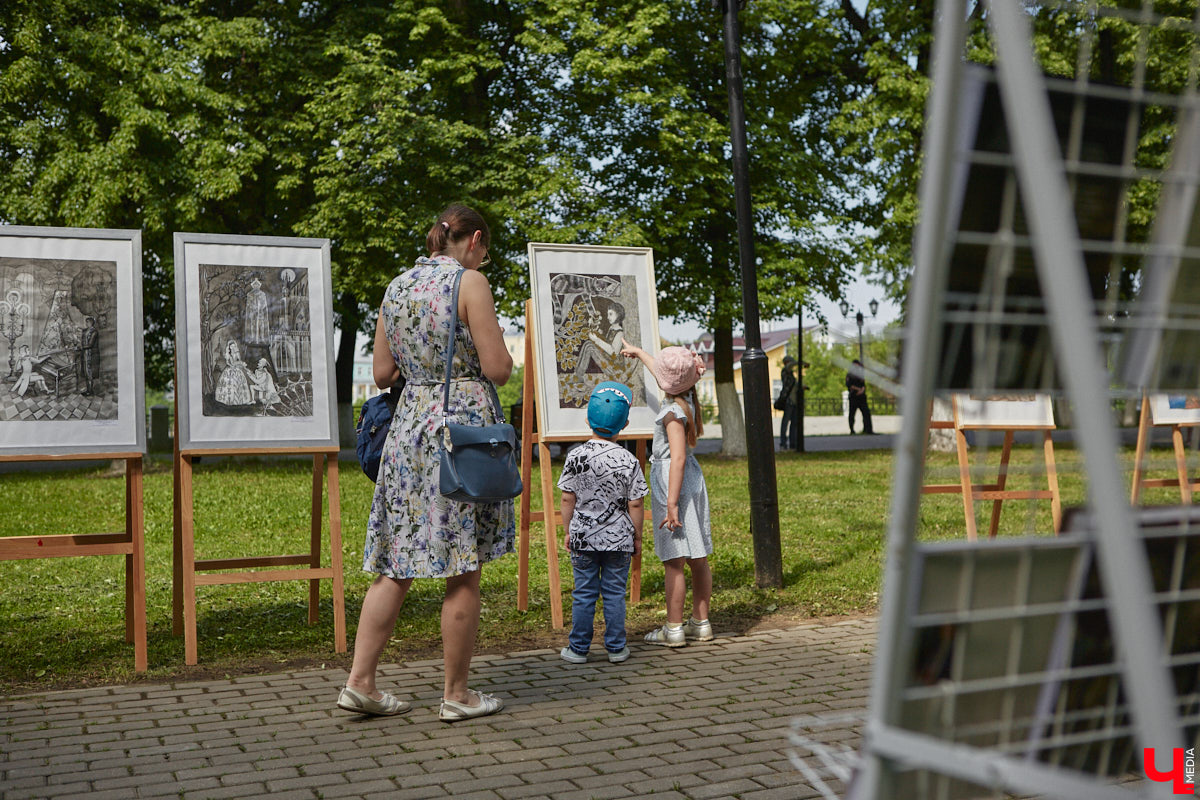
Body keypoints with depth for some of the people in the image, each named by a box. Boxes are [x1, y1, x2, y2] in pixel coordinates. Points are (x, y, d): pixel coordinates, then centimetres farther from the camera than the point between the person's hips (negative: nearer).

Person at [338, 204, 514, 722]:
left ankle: (360, 681, 10)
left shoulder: (396, 287, 13)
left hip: (409, 424, 6)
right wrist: (495, 352, 11)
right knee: (464, 570, 2)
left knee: (395, 564, 11)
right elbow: (498, 369, -10)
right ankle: (456, 694, 10)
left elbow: (382, 374, 15)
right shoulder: (469, 281, -6)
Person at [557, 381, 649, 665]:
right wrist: (637, 537, 6)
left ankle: (578, 648, 15)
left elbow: (567, 499, -3)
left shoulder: (575, 457, -7)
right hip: (618, 538, -1)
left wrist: (567, 532, 9)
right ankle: (616, 648, 15)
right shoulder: (628, 461, -9)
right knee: (615, 593, 8)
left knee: (583, 593, 8)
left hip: (583, 537, 1)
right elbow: (635, 504, -6)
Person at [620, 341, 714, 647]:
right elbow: (665, 378, 30)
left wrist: (672, 502, -25)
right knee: (697, 559, 11)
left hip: (673, 483, -9)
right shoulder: (687, 397, 9)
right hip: (692, 482, 9)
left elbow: (678, 457, -22)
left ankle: (673, 628, 0)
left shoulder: (673, 412, -16)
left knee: (673, 561, -4)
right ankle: (701, 622, 18)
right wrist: (638, 352, 45)